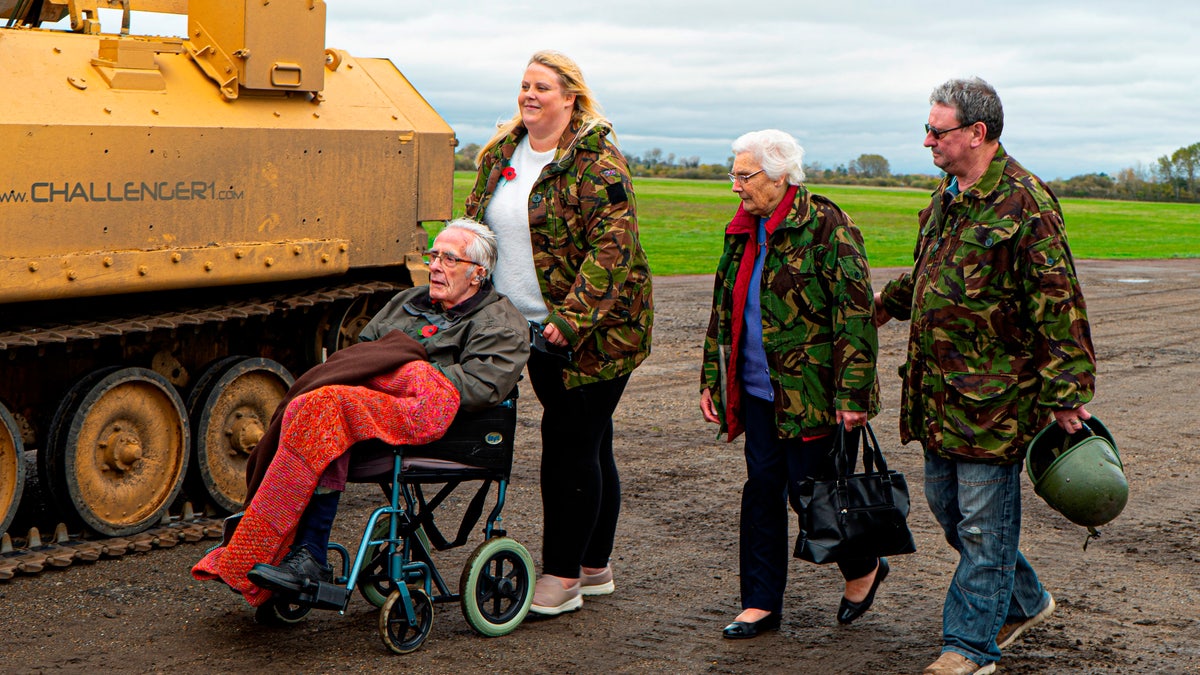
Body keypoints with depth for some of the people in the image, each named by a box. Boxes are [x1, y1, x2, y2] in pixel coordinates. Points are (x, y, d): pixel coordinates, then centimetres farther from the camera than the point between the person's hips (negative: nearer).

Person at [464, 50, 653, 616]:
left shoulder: (597, 164, -13)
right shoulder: (499, 155, 11)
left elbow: (611, 249, -20)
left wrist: (571, 319, -26)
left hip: (595, 330, -7)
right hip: (537, 329, 7)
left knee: (570, 445, -6)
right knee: (586, 447, 15)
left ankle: (563, 577, 2)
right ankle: (594, 567, 24)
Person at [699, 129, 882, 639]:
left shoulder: (825, 226, -13)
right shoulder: (744, 230, 11)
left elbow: (855, 312, -16)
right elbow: (724, 309, 20)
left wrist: (853, 393, -20)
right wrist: (712, 379, 18)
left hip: (809, 389, -7)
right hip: (759, 389, 7)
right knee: (762, 489, 7)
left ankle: (864, 567, 26)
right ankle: (761, 604, 16)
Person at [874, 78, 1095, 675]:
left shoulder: (1024, 203, -16)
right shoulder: (946, 197, 11)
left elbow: (1058, 306, -18)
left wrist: (1066, 392, -19)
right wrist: (887, 303, 38)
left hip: (993, 396, -9)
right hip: (938, 391, 9)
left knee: (984, 523, 1)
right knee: (947, 506, 17)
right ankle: (1023, 602, 36)